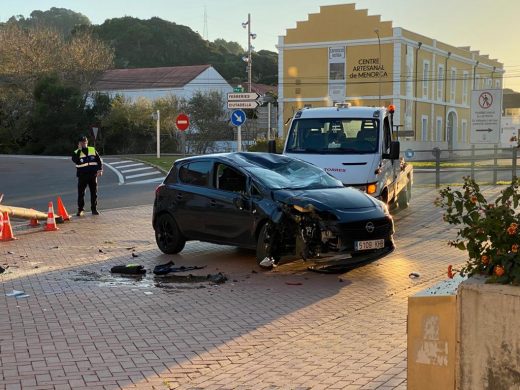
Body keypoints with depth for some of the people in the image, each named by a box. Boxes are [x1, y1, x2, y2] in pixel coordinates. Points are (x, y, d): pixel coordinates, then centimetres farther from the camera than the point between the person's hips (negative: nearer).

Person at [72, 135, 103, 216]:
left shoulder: (93, 150, 8)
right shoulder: (76, 152, 1)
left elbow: (99, 160, 11)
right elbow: (76, 160, -20)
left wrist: (100, 169, -2)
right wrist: (79, 150, -19)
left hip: (93, 174, 2)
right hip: (82, 175, -2)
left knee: (94, 193, 5)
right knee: (81, 193, -3)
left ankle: (94, 209, 14)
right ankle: (80, 210, 5)